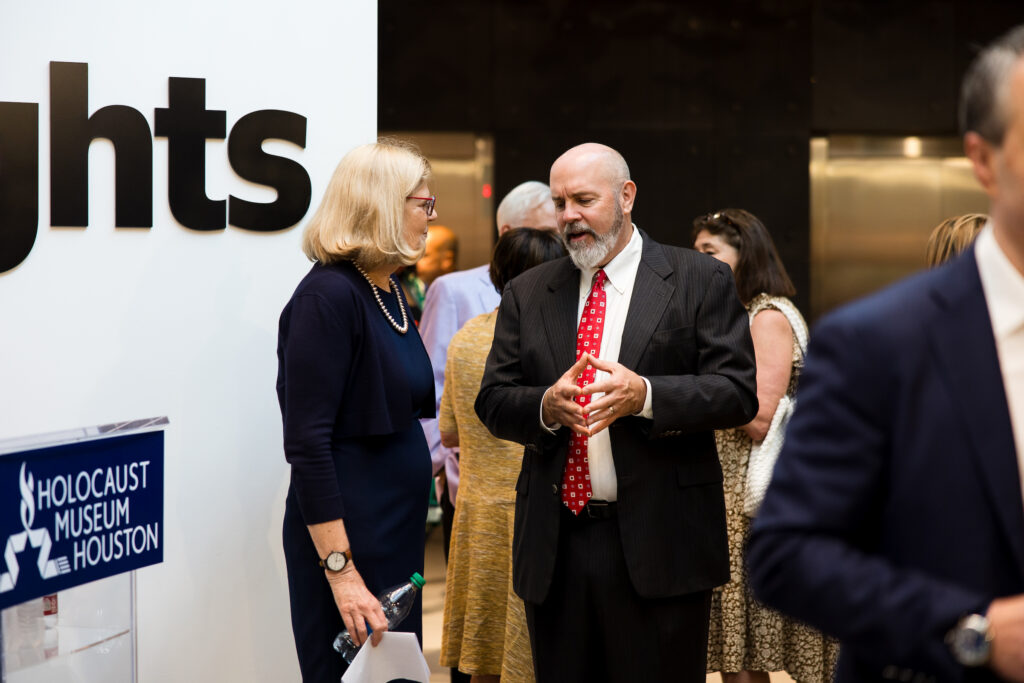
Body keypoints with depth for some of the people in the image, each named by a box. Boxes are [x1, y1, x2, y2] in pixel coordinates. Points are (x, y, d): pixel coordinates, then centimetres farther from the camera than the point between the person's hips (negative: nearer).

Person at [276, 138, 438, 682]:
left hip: (399, 528, 9)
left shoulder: (391, 292, 10)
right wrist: (341, 572, -24)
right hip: (347, 530, -9)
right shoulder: (329, 295, -16)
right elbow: (307, 444, -20)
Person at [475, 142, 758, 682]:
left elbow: (738, 394, -5)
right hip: (554, 548, 4)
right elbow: (492, 402, 8)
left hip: (658, 545, -3)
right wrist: (546, 407, -14)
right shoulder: (528, 293, 12)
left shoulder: (700, 281, 2)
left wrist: (644, 395, -21)